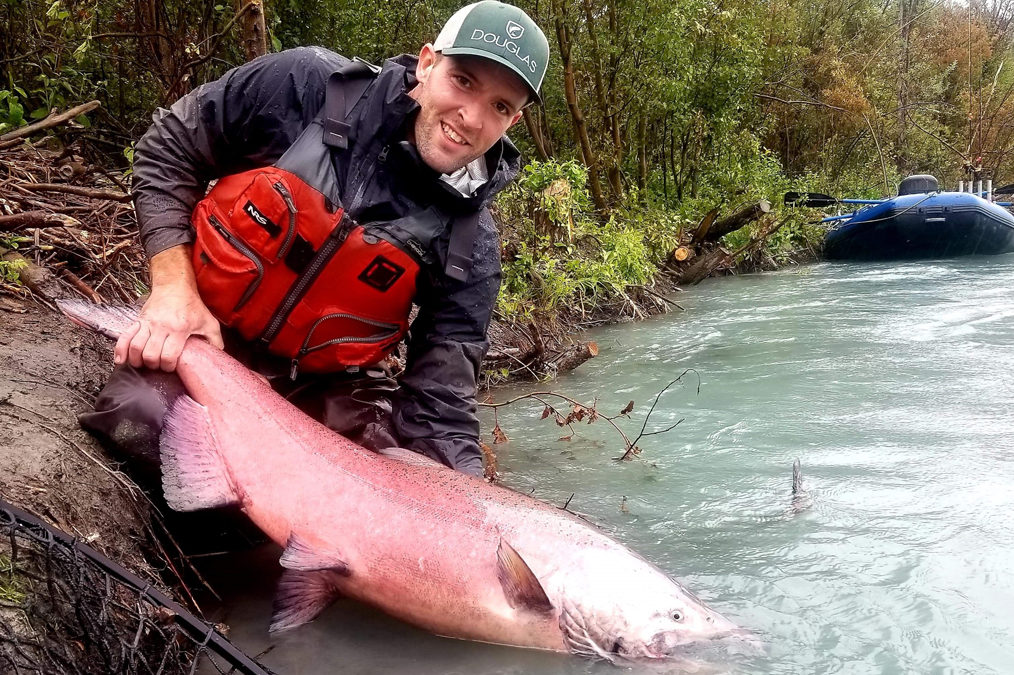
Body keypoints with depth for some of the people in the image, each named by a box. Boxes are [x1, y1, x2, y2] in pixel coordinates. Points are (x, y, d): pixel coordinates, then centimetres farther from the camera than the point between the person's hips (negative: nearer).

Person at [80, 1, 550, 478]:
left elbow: (440, 401, -10)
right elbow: (168, 150, -3)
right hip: (204, 334, -1)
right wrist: (173, 286, -14)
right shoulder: (307, 85, -13)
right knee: (142, 421, -31)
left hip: (325, 390, 2)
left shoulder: (471, 246, -10)